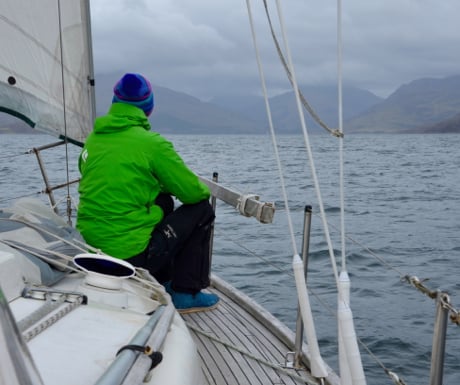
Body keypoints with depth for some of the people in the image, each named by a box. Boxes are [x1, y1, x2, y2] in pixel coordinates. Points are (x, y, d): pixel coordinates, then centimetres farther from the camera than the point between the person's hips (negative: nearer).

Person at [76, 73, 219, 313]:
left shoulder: (92, 140, 8)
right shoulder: (151, 142, -12)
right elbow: (193, 192, -6)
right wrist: (204, 191, 18)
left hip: (90, 249, 7)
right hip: (130, 255, -7)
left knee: (163, 201, 27)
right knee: (201, 210, 10)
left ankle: (161, 281, 34)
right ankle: (185, 294, 14)